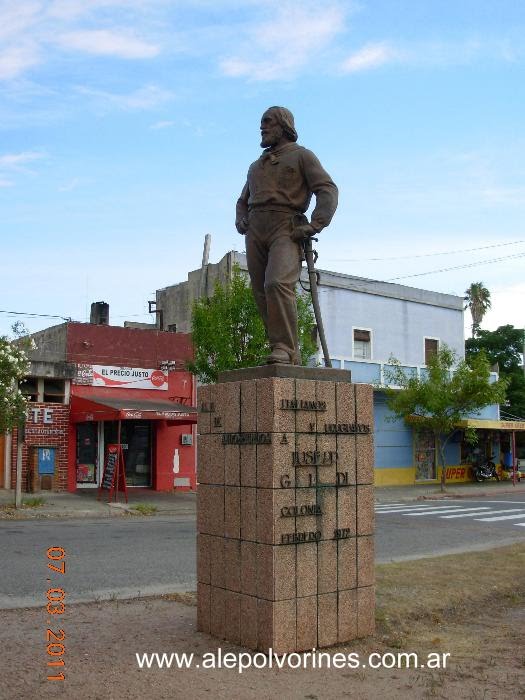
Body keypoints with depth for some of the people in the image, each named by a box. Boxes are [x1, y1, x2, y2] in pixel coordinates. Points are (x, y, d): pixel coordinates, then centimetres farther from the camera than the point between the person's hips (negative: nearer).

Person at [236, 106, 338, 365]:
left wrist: (314, 226, -14)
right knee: (262, 295, -3)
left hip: (286, 230, -6)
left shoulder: (301, 155, 11)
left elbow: (328, 190, -1)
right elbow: (243, 200, 38)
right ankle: (290, 356, 0)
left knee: (277, 284, -27)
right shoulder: (256, 166, 31)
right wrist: (240, 221, 15)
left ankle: (285, 349, -26)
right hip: (255, 232, 6)